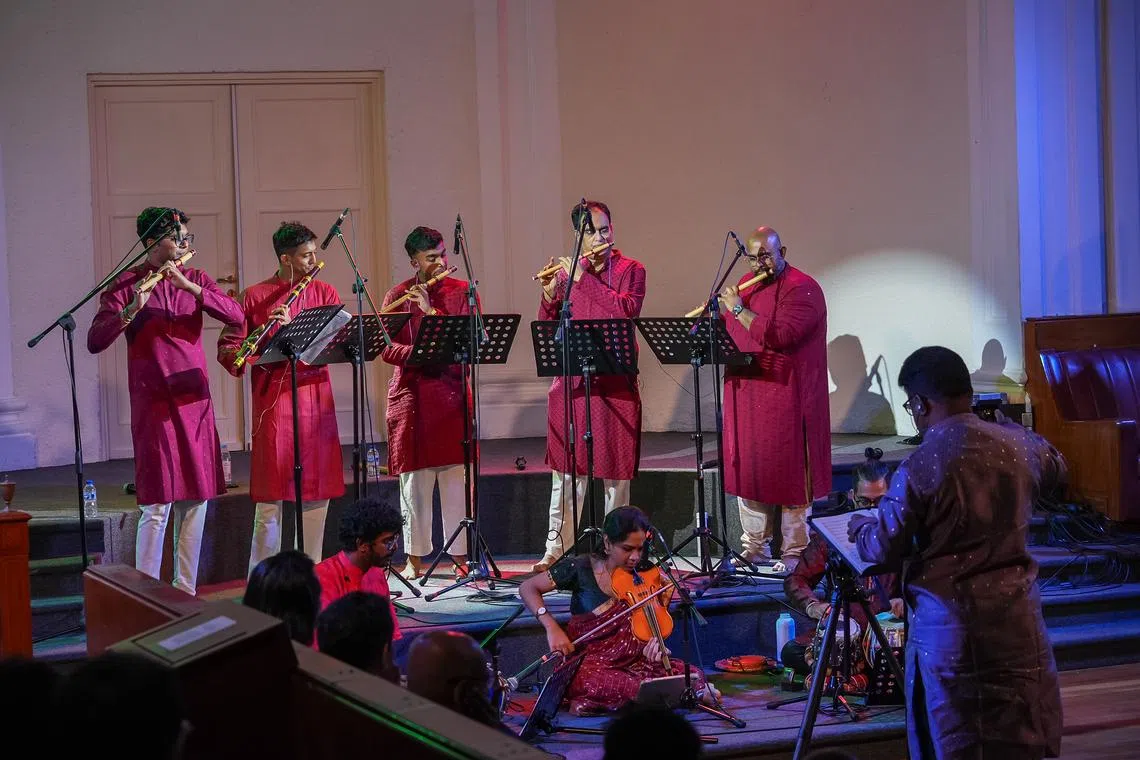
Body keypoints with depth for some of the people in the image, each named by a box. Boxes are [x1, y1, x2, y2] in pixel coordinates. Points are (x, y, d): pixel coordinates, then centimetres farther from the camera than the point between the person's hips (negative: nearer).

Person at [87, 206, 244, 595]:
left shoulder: (196, 279, 10)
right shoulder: (125, 285, -3)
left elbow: (236, 316, -5)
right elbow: (95, 341, -13)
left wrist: (189, 287, -16)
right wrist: (132, 309, -29)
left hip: (195, 399, 5)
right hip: (154, 403, -5)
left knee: (196, 498, 8)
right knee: (157, 504, -8)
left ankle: (185, 590, 18)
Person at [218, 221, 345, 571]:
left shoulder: (324, 293, 11)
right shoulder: (255, 296, 2)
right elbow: (226, 346, 0)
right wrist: (249, 354, -22)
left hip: (316, 400, 4)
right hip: (273, 401, -4)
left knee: (319, 490, 7)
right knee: (271, 495, -5)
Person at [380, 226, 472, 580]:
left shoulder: (462, 292, 7)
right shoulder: (398, 296, 5)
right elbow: (386, 347, -3)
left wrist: (431, 312, -15)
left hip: (453, 392, 1)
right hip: (411, 395, -1)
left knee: (456, 477, 1)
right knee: (414, 478, 1)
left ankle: (460, 554, 9)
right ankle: (414, 558, 8)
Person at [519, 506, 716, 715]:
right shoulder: (583, 569, -4)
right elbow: (528, 588, -1)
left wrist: (654, 645, -14)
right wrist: (552, 627, -15)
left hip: (633, 663, 5)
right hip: (589, 664, -4)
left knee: (693, 676, -17)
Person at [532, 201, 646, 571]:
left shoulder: (630, 270, 4)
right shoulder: (568, 271, 9)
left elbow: (627, 310, -16)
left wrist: (585, 279, -15)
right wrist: (549, 293, -11)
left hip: (615, 383, -2)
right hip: (571, 382, 2)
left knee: (615, 469, 2)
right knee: (566, 467, 4)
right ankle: (556, 549, 10)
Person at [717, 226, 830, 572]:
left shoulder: (803, 289, -11)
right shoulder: (747, 284, 14)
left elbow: (779, 336, -24)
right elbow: (728, 331, 24)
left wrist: (737, 309, -18)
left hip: (786, 401, -7)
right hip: (746, 401, 7)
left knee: (789, 474, -1)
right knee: (748, 470, 11)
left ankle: (794, 554, 8)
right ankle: (755, 548, 22)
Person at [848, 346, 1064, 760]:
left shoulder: (918, 468, -18)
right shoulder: (1017, 446, -2)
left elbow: (885, 549, -10)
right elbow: (1055, 470, 21)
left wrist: (861, 528, 11)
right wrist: (1009, 426, 32)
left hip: (948, 622, -5)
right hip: (1016, 615, 5)